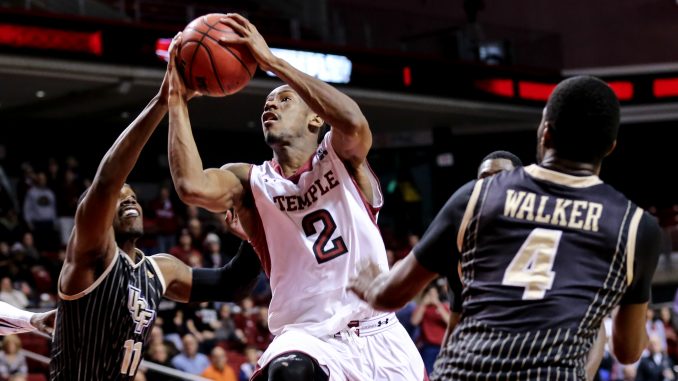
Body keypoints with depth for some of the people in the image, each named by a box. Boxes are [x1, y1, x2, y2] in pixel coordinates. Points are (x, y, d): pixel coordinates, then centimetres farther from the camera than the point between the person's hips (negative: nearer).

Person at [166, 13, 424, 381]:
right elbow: (192, 186, -17)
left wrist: (270, 61, -22)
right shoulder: (250, 181, 5)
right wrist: (178, 99, -14)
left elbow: (354, 122, -23)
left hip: (380, 338, 2)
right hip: (308, 339, -2)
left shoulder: (340, 156, 3)